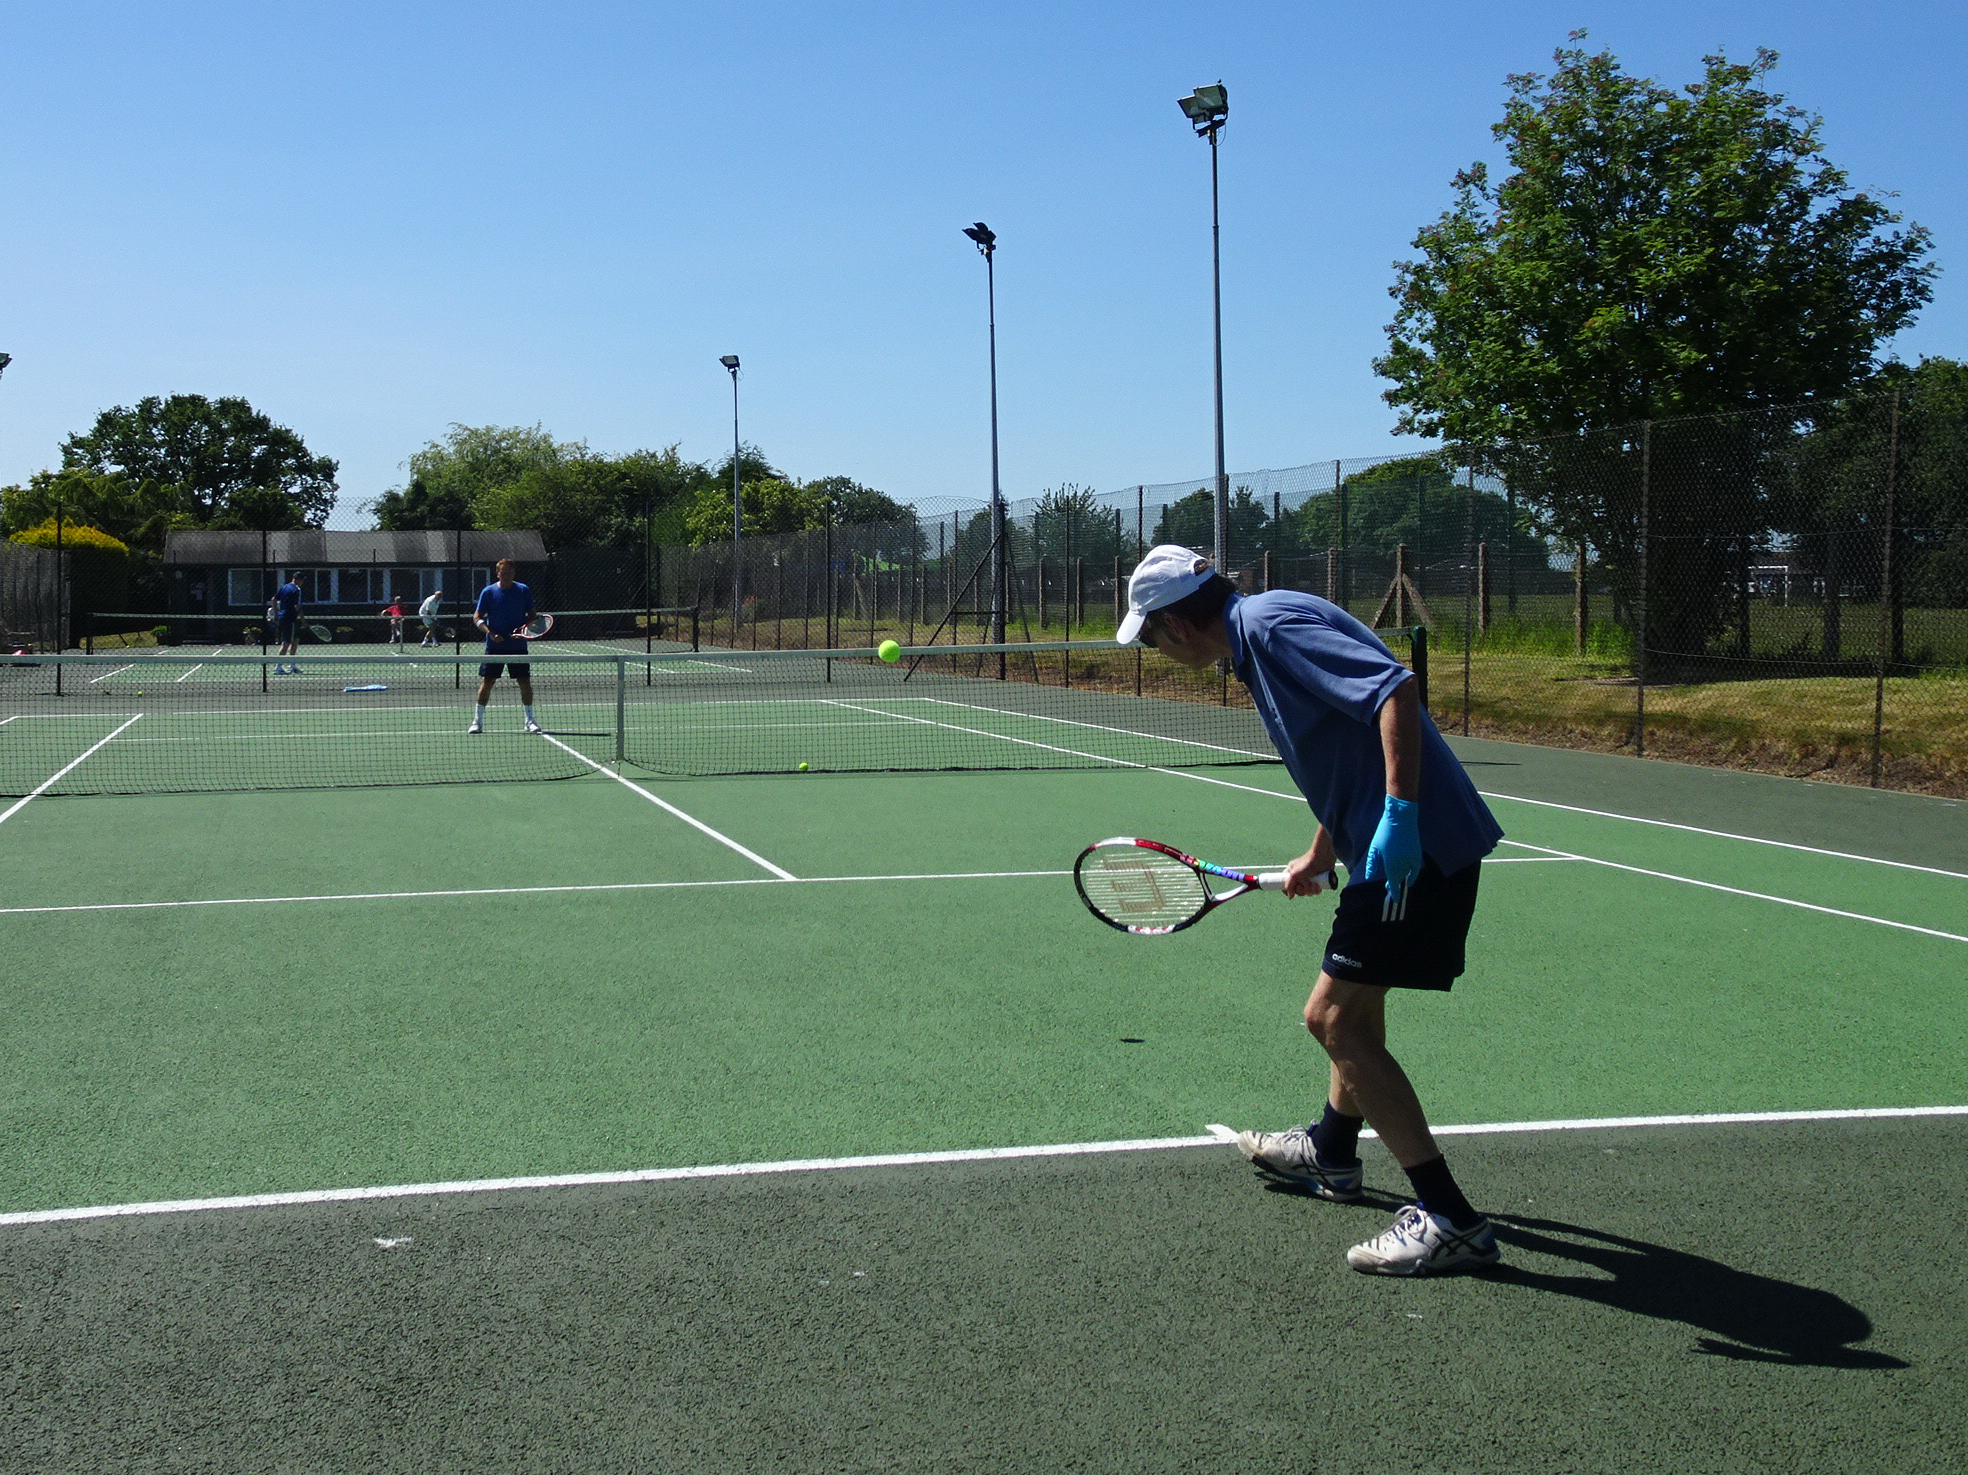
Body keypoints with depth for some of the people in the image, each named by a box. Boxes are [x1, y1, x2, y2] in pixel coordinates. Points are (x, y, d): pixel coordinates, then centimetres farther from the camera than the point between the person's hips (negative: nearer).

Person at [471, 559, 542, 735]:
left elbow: (532, 615, 7)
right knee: (486, 682, -2)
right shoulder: (488, 592, 0)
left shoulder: (523, 590, 3)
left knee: (525, 682, 0)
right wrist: (490, 633, -15)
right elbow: (477, 617, 0)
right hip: (494, 646, -1)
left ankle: (529, 720, 11)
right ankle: (477, 721, 7)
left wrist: (523, 628, -14)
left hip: (518, 646, 1)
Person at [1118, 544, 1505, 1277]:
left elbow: (1395, 688, -27)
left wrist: (1398, 814, -32)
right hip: (1390, 848, 11)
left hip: (1415, 848, -11)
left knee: (1337, 1019, -9)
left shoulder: (1272, 625, -15)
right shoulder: (1257, 637, 16)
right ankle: (1332, 1153, 48)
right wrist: (1318, 858, 33)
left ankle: (1447, 1219, -7)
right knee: (1352, 1007, 26)